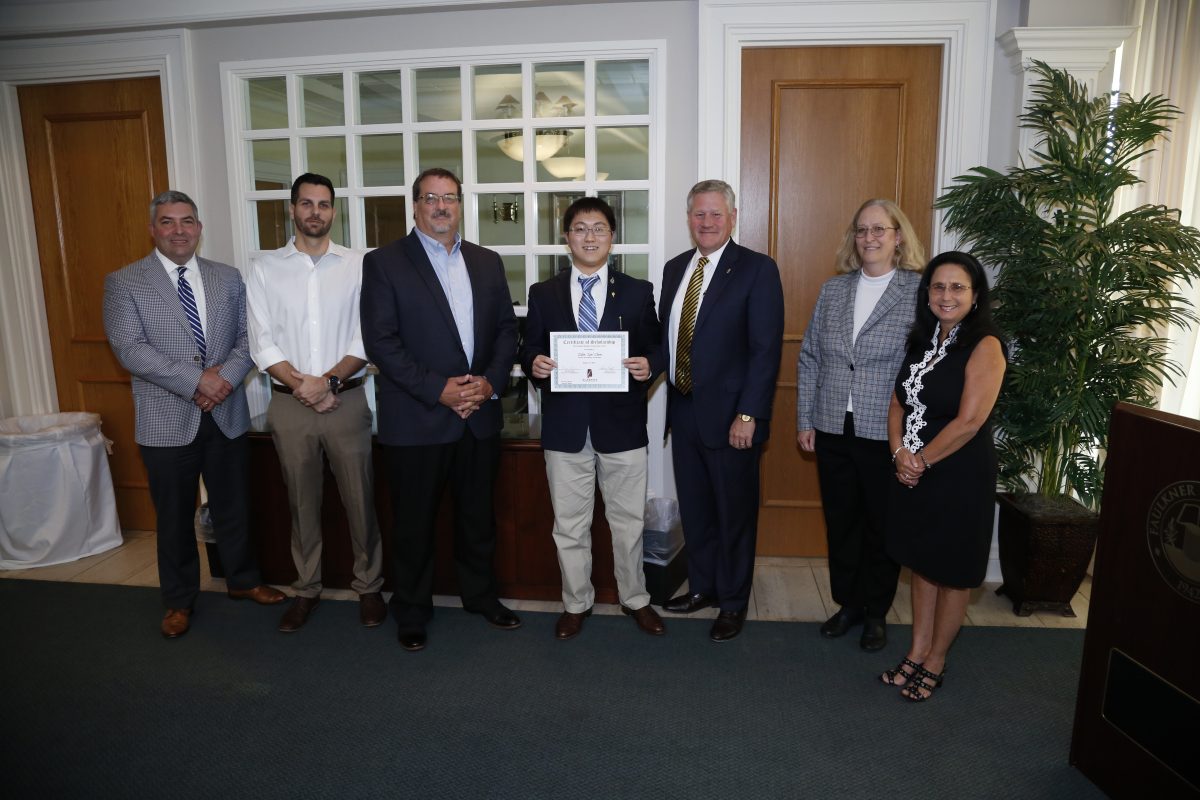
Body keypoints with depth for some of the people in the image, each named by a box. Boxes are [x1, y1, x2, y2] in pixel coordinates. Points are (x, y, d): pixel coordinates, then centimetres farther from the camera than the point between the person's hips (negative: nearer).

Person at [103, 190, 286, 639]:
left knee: (233, 506, 15)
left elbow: (248, 336, 4)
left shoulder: (228, 278, 7)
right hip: (166, 421, -2)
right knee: (174, 516, 11)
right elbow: (130, 349, -13)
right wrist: (197, 381, -20)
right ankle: (179, 600, 29)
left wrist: (226, 375, -15)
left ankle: (243, 580, 35)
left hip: (227, 414, 3)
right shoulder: (123, 282, -3)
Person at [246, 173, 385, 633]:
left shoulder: (357, 266, 2)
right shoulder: (265, 269, 4)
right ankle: (306, 589, 28)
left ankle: (369, 586, 22)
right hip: (289, 404, 1)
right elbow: (263, 343, 0)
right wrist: (300, 384, -13)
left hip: (347, 400, -1)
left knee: (360, 499, 5)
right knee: (301, 502, 13)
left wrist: (328, 380, -15)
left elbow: (366, 340, -3)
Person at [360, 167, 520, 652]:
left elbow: (506, 328, 9)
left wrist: (491, 381, -7)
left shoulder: (487, 262, 11)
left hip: (480, 416, 4)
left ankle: (480, 595, 36)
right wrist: (438, 389, -17)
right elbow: (380, 341, -11)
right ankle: (411, 612, 27)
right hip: (415, 420, -4)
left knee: (478, 515, 16)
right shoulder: (384, 263, -3)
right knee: (415, 522, 8)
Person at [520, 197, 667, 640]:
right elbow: (529, 349, 8)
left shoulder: (638, 292, 5)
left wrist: (649, 366, -17)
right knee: (569, 525, 11)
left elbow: (657, 349, 5)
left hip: (621, 425, 0)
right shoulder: (542, 294, 6)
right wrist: (534, 363, -15)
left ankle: (635, 599, 33)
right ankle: (576, 603, 30)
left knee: (628, 521, 12)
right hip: (564, 426, 1)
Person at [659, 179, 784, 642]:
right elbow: (668, 337, 12)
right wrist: (666, 400, 6)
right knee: (694, 509, 17)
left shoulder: (757, 269, -8)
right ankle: (702, 587, 36)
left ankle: (733, 603, 26)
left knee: (734, 513, 9)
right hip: (683, 410, 6)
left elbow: (766, 348, -13)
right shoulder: (675, 268, 10)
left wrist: (748, 414, -18)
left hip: (729, 415, -5)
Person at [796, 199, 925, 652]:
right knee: (840, 522, 15)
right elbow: (809, 358, 9)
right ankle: (848, 603, 34)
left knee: (882, 526, 11)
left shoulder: (921, 292, -6)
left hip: (887, 435, -4)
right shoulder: (833, 290, 7)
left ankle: (876, 613, 31)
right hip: (833, 430, 4)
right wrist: (805, 420, 6)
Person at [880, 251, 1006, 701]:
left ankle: (935, 660, 27)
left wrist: (923, 461, -13)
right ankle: (916, 653, 31)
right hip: (913, 473, 7)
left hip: (959, 477, -7)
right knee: (921, 564, 17)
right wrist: (900, 454, -8)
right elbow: (898, 404, 8)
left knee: (951, 574, 10)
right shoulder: (923, 340, 8)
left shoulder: (984, 346, -14)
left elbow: (969, 421, -21)